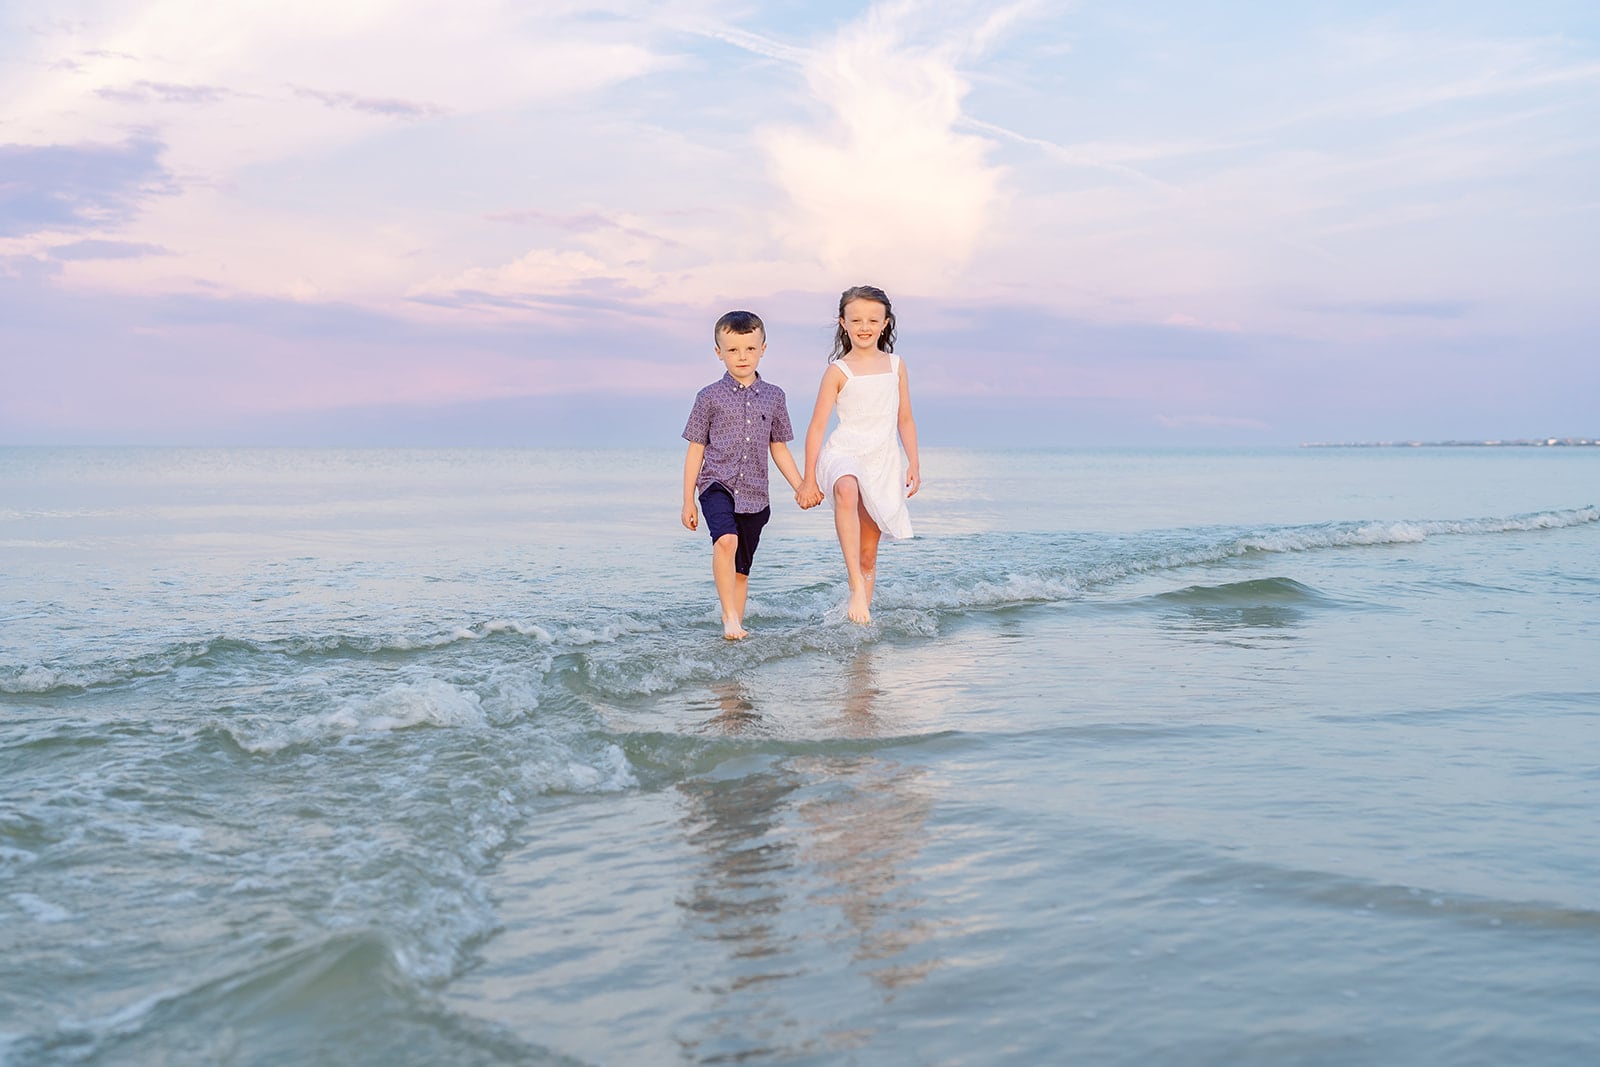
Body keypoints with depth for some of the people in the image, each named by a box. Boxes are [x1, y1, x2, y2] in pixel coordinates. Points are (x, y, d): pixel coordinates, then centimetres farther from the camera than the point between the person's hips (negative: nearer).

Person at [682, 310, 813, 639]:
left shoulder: (773, 396, 9)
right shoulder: (710, 397, 1)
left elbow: (779, 448, 17)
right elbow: (695, 450, 4)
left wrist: (800, 487, 8)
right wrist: (688, 501, 2)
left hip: (754, 494, 3)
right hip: (717, 485, -3)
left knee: (742, 569, 8)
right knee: (726, 540, -30)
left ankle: (736, 626, 21)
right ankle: (729, 616, -24)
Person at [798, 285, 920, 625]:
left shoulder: (896, 365, 10)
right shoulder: (838, 371, -2)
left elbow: (905, 419, 16)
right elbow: (817, 425, -2)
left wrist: (914, 464, 10)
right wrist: (809, 479, -5)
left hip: (883, 463, 4)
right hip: (843, 455, -4)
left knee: (869, 552, 6)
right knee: (847, 490, -40)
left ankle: (863, 615, 17)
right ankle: (856, 588, -43)